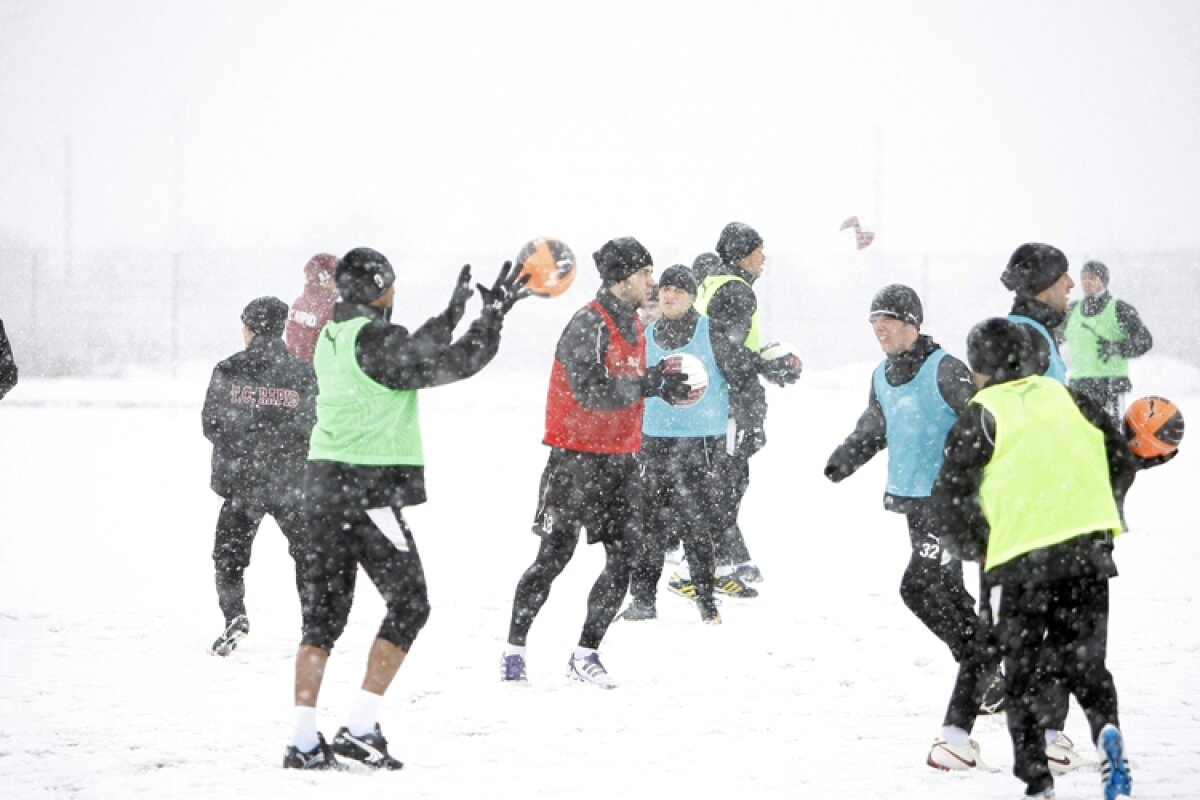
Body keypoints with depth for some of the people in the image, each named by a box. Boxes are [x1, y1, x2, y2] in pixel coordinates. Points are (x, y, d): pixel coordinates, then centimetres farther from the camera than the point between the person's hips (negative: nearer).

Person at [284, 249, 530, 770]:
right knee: (409, 603, 2)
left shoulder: (332, 339, 11)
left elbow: (408, 357, 22)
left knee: (324, 610, 9)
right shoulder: (376, 341, -15)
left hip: (324, 483, 8)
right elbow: (455, 363, -12)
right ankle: (360, 728, -5)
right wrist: (494, 312, -2)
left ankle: (304, 740, 5)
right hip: (369, 488, -8)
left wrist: (452, 315, 25)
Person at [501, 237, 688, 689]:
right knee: (554, 555, -4)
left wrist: (662, 383, 2)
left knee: (623, 559, 2)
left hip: (621, 457, 8)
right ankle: (514, 650, 6)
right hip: (579, 459, -8)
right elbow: (592, 392, -24)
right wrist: (651, 384, -26)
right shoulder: (589, 325, -15)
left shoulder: (632, 324, 13)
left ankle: (586, 655, 9)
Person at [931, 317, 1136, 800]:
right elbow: (1122, 462, 15)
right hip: (1088, 550, 3)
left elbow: (951, 495, -3)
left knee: (1025, 674, 9)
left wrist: (974, 548, 14)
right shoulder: (1066, 398, 13)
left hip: (1021, 560, -3)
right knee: (1084, 662, 15)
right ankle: (1106, 729, -14)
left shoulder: (980, 417, 1)